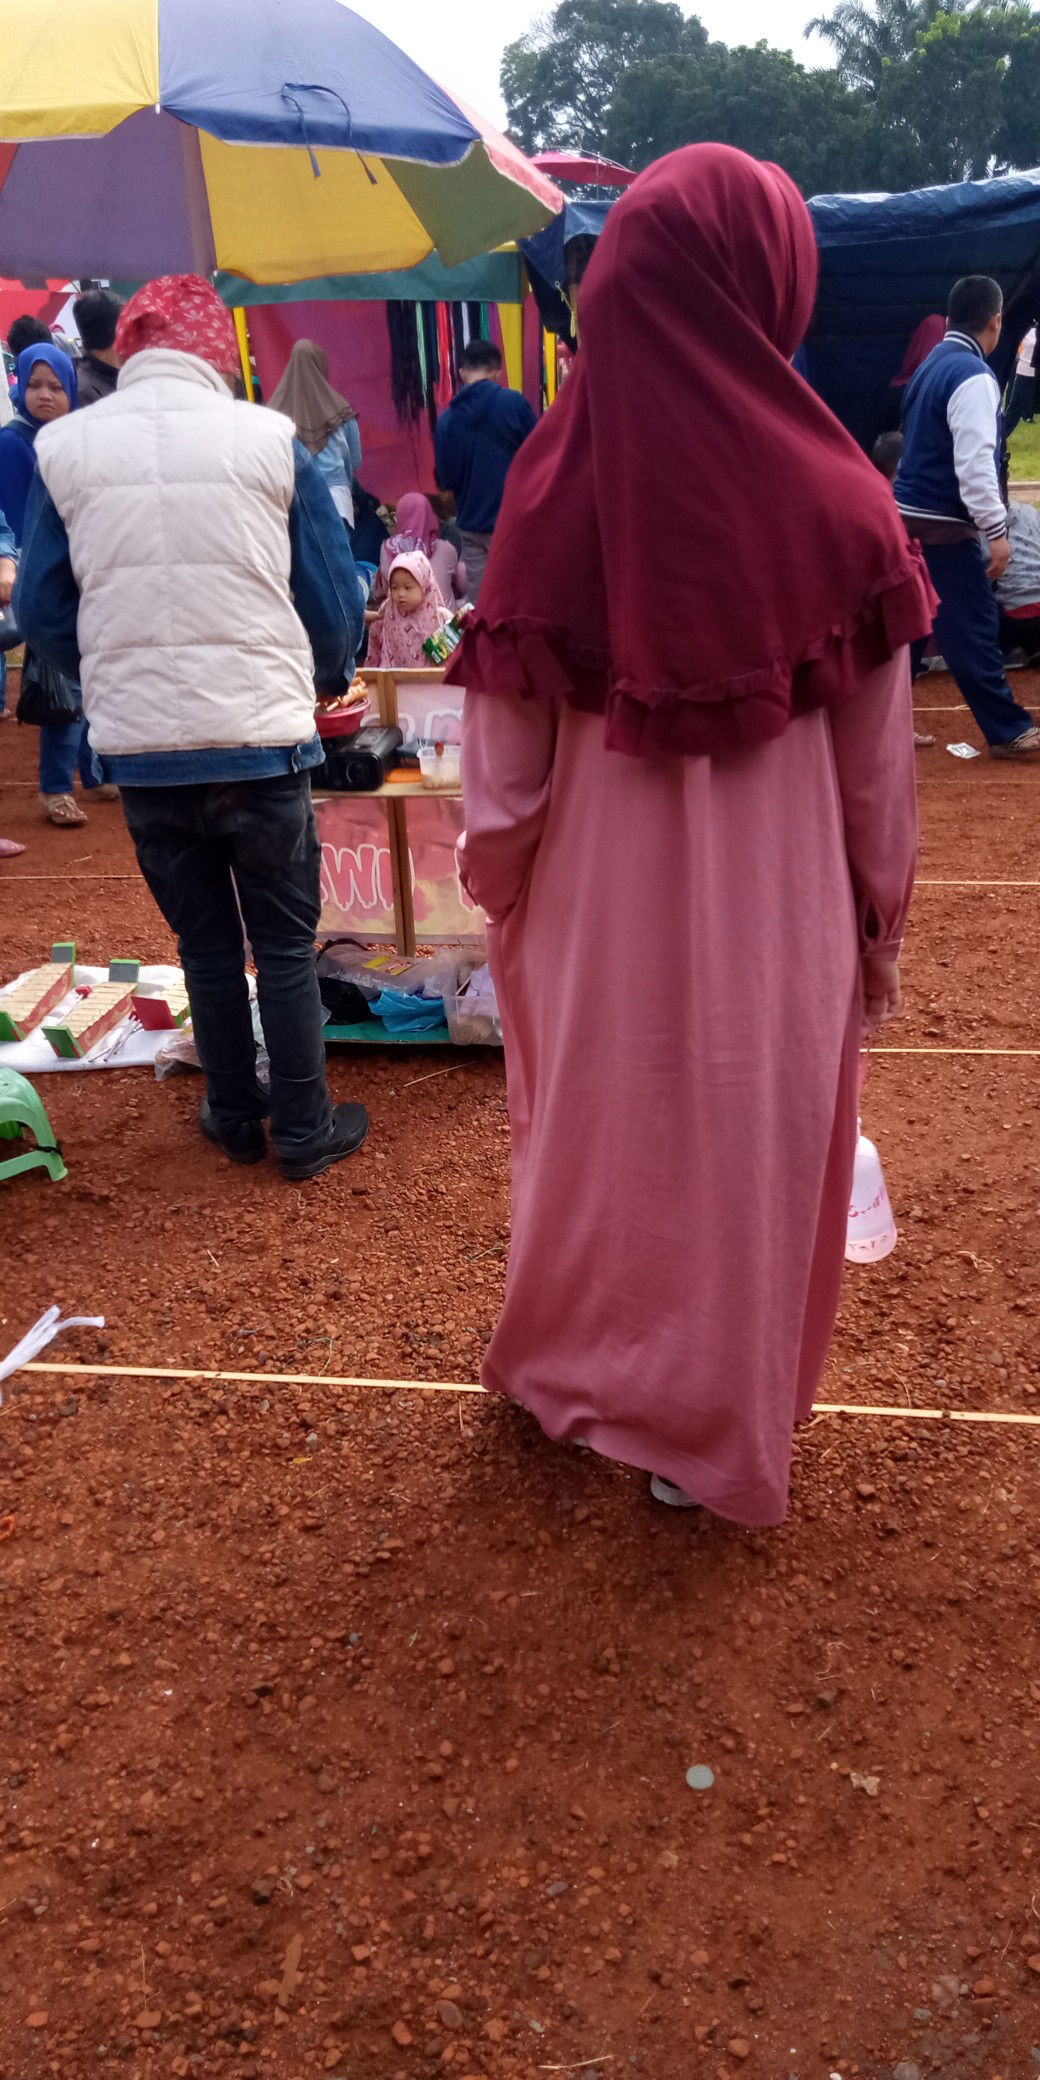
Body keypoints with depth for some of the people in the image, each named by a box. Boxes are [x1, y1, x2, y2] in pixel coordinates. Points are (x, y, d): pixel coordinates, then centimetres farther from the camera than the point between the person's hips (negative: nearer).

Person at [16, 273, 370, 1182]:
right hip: (262, 738, -2)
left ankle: (235, 1118, 28)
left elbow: (43, 608, 8)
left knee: (206, 942, 16)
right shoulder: (270, 442, -2)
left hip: (140, 751, 2)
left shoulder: (64, 449, 2)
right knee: (285, 944, 10)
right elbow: (335, 600, 2)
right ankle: (304, 1130, 18)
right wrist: (322, 682, 22)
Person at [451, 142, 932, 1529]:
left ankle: (570, 1365, 44)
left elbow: (504, 740, -7)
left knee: (594, 1131, 21)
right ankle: (712, 1433, 34)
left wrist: (500, 893, 7)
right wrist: (881, 918, 7)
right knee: (749, 1151, 16)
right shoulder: (831, 499, -13)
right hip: (772, 908, -1)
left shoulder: (555, 488, -11)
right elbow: (875, 760, -6)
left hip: (598, 903, 2)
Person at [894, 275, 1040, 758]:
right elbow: (975, 462, -22)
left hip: (906, 517, 9)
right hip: (942, 527, -9)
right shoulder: (974, 376, -15)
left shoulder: (930, 365, 14)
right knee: (974, 629, -3)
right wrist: (996, 530, -20)